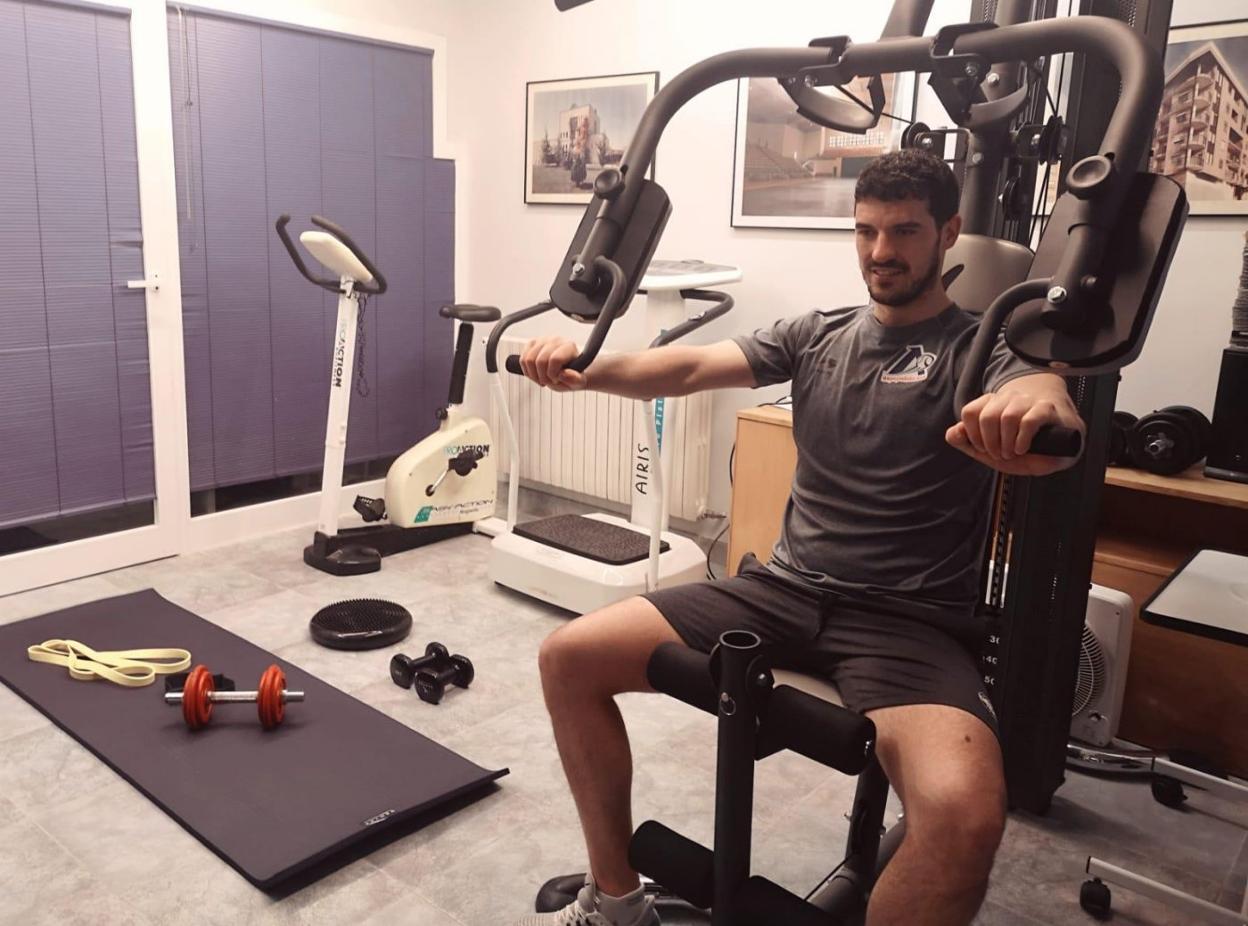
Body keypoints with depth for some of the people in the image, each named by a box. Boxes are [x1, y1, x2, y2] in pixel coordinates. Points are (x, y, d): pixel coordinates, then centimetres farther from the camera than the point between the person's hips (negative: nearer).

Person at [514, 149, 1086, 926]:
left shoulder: (983, 347, 0)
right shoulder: (815, 335, 13)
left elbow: (1041, 397, -24)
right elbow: (694, 368, -1)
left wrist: (1038, 403, -50)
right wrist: (584, 367, -20)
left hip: (911, 620, -4)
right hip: (785, 589, 5)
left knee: (962, 815, -35)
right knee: (570, 657, -3)